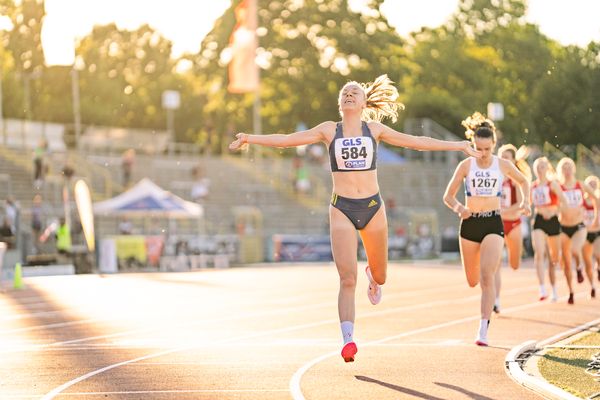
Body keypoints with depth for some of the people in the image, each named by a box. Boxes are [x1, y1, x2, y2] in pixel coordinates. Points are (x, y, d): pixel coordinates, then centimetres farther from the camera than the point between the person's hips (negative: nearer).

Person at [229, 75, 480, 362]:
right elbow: (286, 140, 1)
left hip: (373, 208, 2)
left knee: (379, 276, 14)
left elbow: (416, 142, 10)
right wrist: (250, 139, -7)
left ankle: (373, 275, 52)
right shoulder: (329, 130, 5)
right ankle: (348, 340, -13)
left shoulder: (374, 130, 7)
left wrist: (457, 146, 10)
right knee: (347, 279, -13)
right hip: (342, 209, -2)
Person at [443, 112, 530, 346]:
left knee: (487, 276, -19)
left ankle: (483, 330, -19)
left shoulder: (503, 165, -1)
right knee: (473, 281, 11)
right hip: (469, 224, 2)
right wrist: (458, 208, -23)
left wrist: (525, 201, -1)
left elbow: (523, 181, 18)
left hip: (493, 224, -1)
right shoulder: (466, 165, -3)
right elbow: (448, 196, -1)